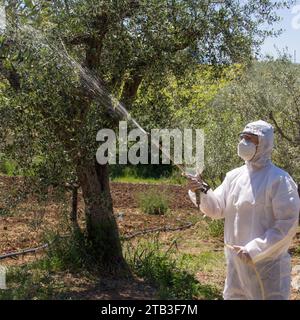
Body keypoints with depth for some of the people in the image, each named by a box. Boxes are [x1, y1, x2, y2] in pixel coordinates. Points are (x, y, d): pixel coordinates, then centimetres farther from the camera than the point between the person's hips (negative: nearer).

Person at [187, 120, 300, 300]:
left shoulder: (279, 180, -13)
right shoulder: (234, 176, 6)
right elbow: (217, 209, 6)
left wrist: (254, 250, -21)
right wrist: (202, 192, -13)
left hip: (267, 265, -6)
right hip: (236, 262, 6)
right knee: (233, 297, 19)